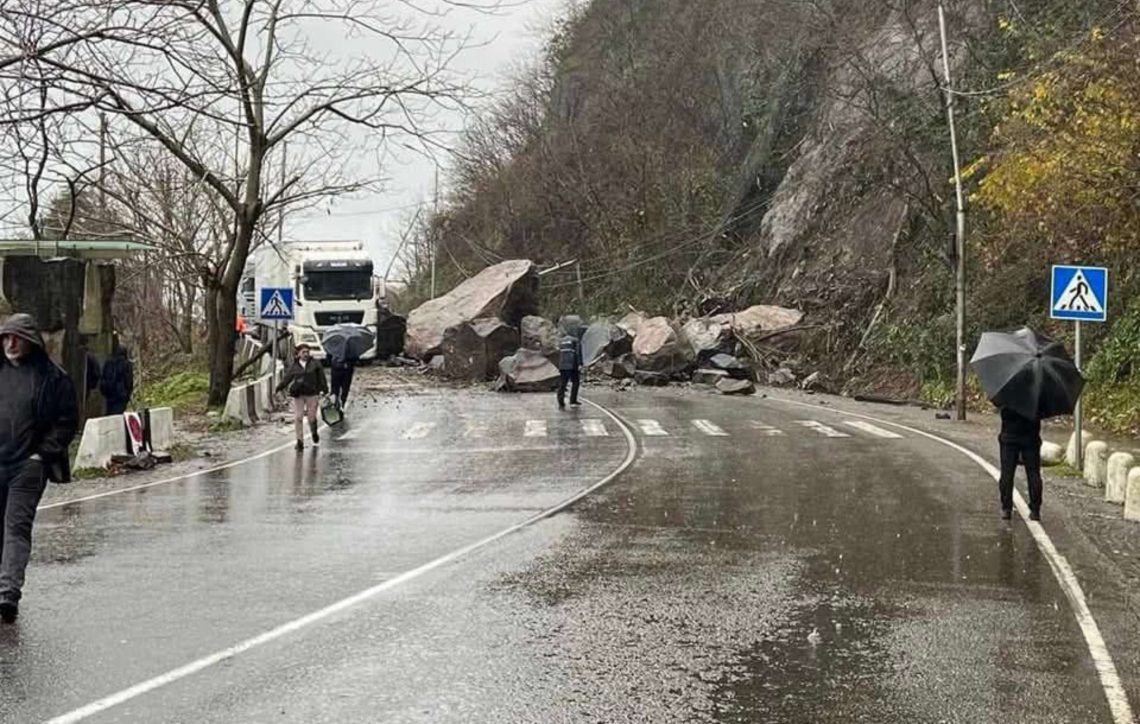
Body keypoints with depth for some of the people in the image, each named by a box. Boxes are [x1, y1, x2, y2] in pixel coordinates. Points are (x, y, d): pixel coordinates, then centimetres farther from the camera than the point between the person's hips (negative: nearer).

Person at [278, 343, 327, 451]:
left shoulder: (315, 364, 2)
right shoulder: (294, 366, 6)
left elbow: (321, 377, 3)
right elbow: (287, 378, 6)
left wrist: (324, 390, -1)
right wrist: (279, 388, -6)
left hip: (311, 394, -1)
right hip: (298, 395, 1)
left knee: (311, 416, 0)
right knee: (298, 417, -3)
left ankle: (314, 432, 33)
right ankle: (300, 441, 3)